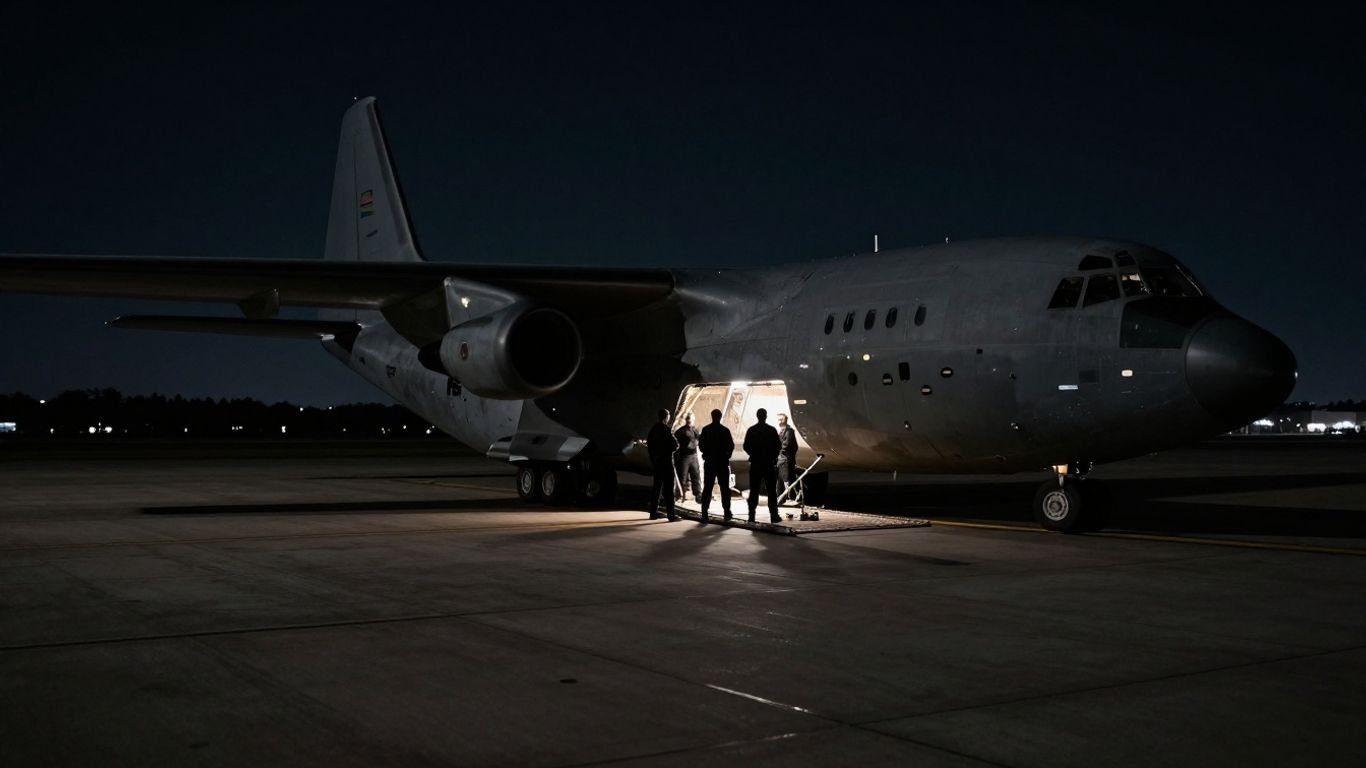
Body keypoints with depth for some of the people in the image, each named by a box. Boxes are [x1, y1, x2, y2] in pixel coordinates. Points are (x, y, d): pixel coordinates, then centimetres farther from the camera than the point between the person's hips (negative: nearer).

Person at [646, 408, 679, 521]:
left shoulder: (653, 429, 8)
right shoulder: (666, 429, -15)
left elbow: (649, 444, 15)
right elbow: (675, 445, -18)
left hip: (656, 460, 7)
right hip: (666, 461, -7)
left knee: (657, 486, 15)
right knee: (668, 488, -6)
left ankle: (653, 512, 17)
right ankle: (671, 514, -7)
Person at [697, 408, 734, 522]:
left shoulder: (706, 430, -3)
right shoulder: (725, 430, -7)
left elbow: (701, 445, 0)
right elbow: (731, 446, -6)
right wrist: (726, 456, 10)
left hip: (709, 462, 2)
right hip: (722, 462, -1)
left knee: (707, 487, 6)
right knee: (725, 488, 4)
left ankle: (704, 514, 1)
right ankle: (726, 513, -1)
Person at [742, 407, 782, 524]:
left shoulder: (751, 430, 0)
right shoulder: (772, 430, -5)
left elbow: (746, 447, 1)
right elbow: (778, 446, -4)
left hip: (755, 463, 2)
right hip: (769, 463, -2)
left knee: (754, 490, 4)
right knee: (771, 491, 3)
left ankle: (752, 515, 1)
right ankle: (773, 515, 0)